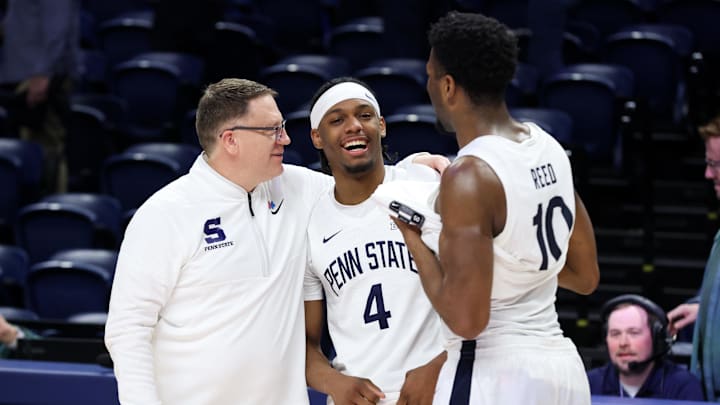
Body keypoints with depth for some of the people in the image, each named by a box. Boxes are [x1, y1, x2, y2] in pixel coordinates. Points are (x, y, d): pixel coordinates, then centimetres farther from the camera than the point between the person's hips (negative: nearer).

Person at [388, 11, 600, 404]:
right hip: (563, 367, 9)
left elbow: (466, 319, -21)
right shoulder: (548, 147, 7)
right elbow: (585, 277, 17)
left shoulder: (470, 176, -18)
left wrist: (415, 242, -7)